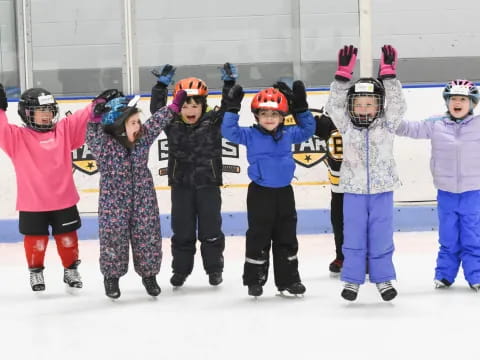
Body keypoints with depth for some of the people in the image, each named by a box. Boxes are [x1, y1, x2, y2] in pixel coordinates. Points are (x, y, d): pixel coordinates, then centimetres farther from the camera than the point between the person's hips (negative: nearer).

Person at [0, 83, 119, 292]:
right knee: (36, 240, 8)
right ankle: (36, 271, 29)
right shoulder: (17, 137, -5)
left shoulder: (64, 130, 4)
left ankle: (71, 269, 33)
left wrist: (99, 103, -14)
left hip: (64, 200, 3)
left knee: (67, 238, 13)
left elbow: (83, 118, -1)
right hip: (32, 203, -2)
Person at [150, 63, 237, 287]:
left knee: (210, 229, 6)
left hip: (208, 184, -1)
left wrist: (229, 83, -20)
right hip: (181, 185, 1)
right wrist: (161, 85, -16)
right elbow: (157, 109, -8)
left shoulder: (213, 121, -2)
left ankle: (214, 269, 19)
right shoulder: (172, 125, 0)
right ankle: (180, 269, 21)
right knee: (182, 231, 9)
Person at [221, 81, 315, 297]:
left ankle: (288, 279, 20)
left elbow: (307, 129, 17)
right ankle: (254, 280, 13)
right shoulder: (250, 136, -6)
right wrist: (232, 109, -17)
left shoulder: (288, 134, 4)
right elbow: (229, 131, -13)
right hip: (260, 193, -4)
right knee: (258, 238, 3)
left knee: (287, 238, 11)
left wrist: (301, 108, 7)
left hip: (284, 192, 4)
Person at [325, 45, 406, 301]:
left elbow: (397, 104, -11)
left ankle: (383, 278, 18)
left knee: (381, 237, 7)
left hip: (382, 190, 0)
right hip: (354, 191, 0)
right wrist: (343, 74, -17)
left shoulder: (387, 126, 0)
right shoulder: (346, 126, 0)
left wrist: (389, 74, -19)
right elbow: (334, 105, -9)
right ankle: (352, 280, 16)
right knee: (353, 237, 6)